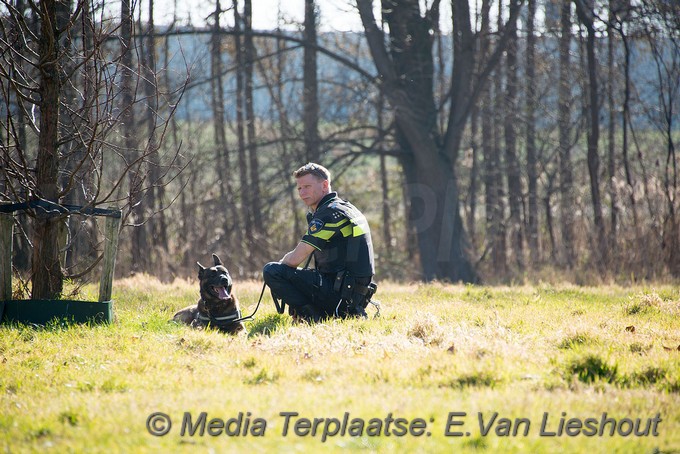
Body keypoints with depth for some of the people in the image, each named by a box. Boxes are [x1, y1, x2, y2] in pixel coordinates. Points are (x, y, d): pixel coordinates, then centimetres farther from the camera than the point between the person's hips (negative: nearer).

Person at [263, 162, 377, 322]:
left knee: (271, 271, -11)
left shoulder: (329, 213, -13)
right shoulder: (347, 208, 19)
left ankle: (311, 315, -13)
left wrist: (279, 265, 7)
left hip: (338, 291, -9)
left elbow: (295, 259, -14)